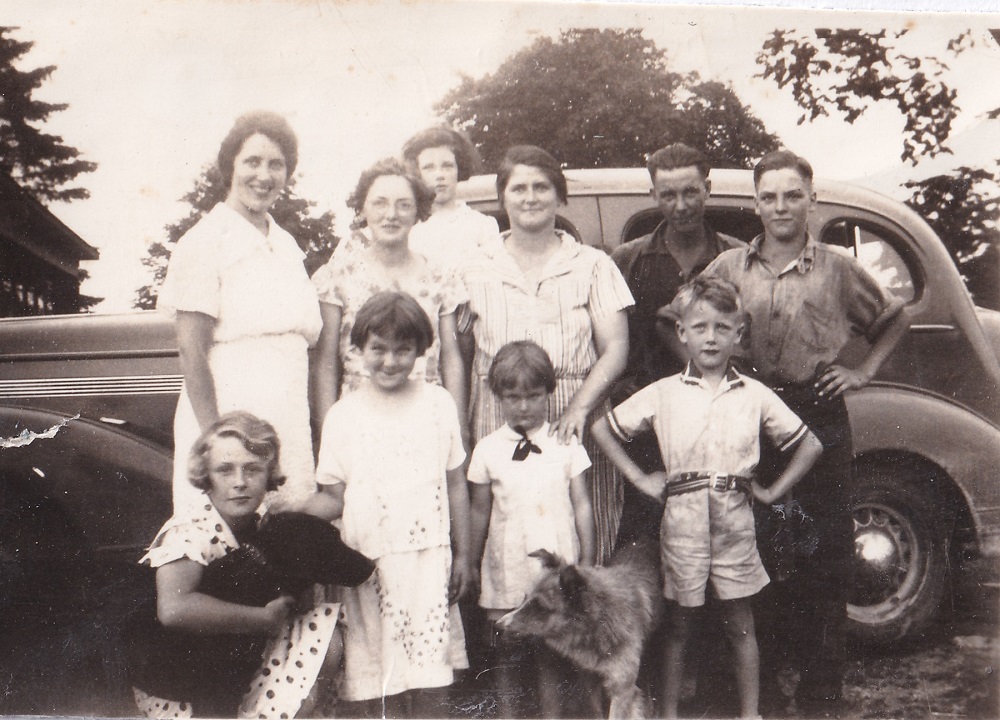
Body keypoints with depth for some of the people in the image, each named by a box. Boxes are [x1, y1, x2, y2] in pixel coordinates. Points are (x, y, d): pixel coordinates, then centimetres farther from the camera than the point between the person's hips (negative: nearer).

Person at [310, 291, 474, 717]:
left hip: (428, 559, 1)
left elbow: (456, 486, 9)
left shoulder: (438, 403, 5)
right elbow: (334, 497, 4)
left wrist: (462, 555, 8)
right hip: (367, 561, -1)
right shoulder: (343, 415, 1)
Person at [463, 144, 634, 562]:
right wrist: (465, 438, 1)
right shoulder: (477, 272, 11)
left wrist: (579, 407, -14)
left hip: (574, 425, 0)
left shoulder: (592, 266, 8)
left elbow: (616, 348, 1)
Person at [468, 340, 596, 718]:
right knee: (507, 655, 8)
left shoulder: (566, 445, 0)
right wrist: (469, 564, 11)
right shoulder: (487, 450, 1)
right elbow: (479, 511, 7)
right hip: (507, 569, 1)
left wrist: (588, 560, 4)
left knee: (551, 653, 7)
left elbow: (582, 504, 4)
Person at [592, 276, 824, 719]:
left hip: (734, 520, 1)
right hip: (682, 520, -1)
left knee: (741, 624, 10)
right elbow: (602, 428, 5)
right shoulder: (663, 394, 1)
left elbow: (809, 445, 9)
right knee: (679, 624, 10)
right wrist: (640, 479, 2)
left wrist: (773, 491, 3)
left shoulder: (755, 396, 3)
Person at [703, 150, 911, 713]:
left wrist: (864, 372, 9)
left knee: (825, 553, 1)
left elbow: (895, 320, 20)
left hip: (820, 418, 0)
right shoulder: (729, 268, 6)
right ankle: (757, 680, 20)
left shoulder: (838, 269, 6)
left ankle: (820, 689, 13)